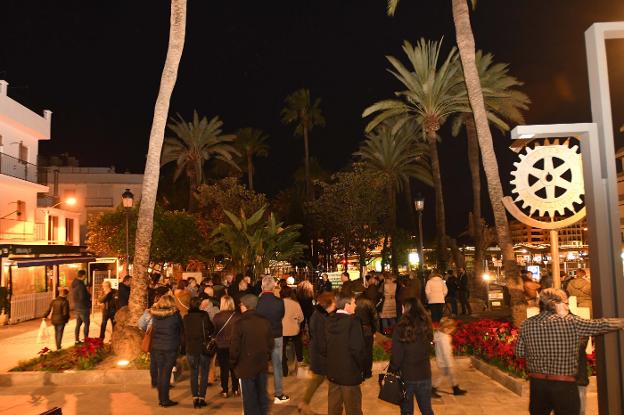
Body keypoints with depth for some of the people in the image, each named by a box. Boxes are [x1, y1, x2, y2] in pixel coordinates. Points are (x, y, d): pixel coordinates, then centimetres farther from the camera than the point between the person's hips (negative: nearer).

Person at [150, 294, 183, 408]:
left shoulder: (155, 314, 3)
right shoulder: (175, 314, -9)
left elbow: (153, 329, 12)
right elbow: (181, 330, 0)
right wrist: (179, 343, 14)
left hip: (156, 347, 4)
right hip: (170, 347, -4)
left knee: (160, 372, 12)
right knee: (166, 373, 0)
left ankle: (161, 398, 20)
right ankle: (165, 400, 4)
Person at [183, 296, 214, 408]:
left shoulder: (186, 318, -2)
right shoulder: (204, 315, -11)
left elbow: (184, 333, 5)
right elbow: (211, 330, -5)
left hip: (191, 349, 2)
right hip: (204, 348, -2)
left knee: (193, 374, 12)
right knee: (204, 374, 8)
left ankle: (195, 398, 9)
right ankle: (202, 398, 7)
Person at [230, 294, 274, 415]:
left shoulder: (240, 324, -17)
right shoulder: (265, 322, -1)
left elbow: (235, 347, -12)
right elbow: (271, 343, 6)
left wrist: (233, 363, 4)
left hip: (246, 365, -5)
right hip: (262, 364, 5)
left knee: (249, 396, 6)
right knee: (262, 394, 16)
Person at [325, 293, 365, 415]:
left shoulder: (329, 321, 0)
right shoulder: (352, 321, -20)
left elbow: (324, 347, 5)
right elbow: (357, 349, -21)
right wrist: (362, 367, -6)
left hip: (333, 371, 6)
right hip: (350, 372, -6)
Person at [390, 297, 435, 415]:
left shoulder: (401, 328, -18)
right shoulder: (426, 326, -5)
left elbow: (396, 355, -13)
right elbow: (428, 349, 8)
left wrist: (393, 370, 1)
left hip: (406, 375, -3)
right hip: (424, 374, 3)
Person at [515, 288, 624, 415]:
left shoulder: (527, 324, -1)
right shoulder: (571, 321, -9)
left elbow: (519, 352, 2)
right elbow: (600, 325, 1)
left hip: (537, 383, 3)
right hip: (564, 385, -3)